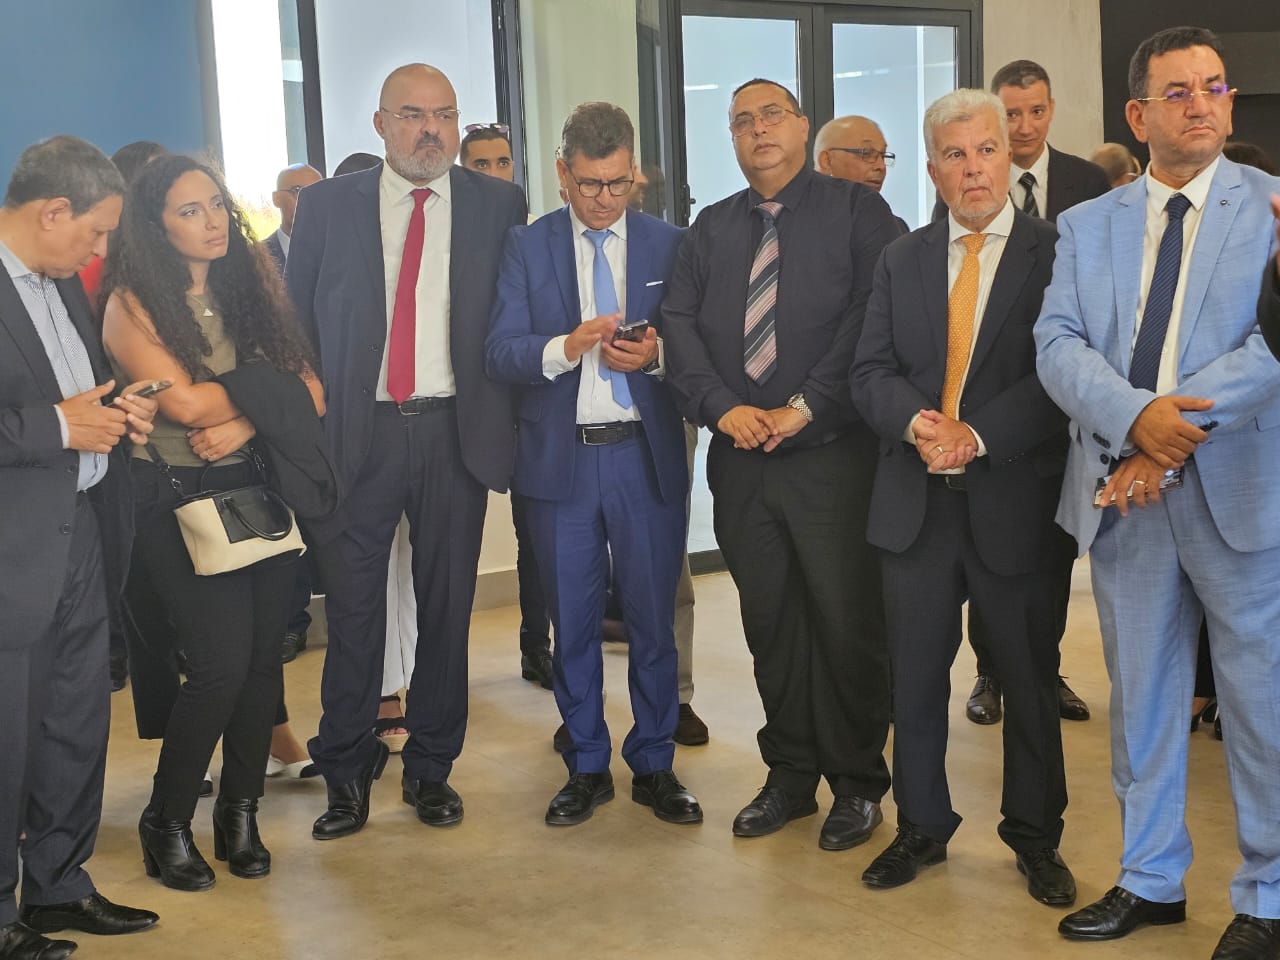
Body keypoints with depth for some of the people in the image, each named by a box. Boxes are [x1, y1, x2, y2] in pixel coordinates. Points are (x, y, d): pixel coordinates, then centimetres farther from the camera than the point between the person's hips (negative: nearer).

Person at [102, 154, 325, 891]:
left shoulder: (252, 287, 8)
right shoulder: (133, 303, -5)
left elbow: (312, 394, 1)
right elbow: (185, 401, -19)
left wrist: (243, 424, -15)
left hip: (262, 488, 4)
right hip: (181, 499, -4)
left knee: (264, 657, 3)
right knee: (222, 662, -11)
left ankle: (240, 816, 20)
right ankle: (168, 825, 9)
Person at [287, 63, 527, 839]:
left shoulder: (500, 206, 5)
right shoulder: (328, 206, 5)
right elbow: (296, 323, 6)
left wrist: (511, 424, -3)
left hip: (456, 432, 1)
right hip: (355, 431, 0)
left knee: (447, 606, 8)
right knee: (351, 608, 3)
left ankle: (431, 767, 22)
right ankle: (347, 773, 18)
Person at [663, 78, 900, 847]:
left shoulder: (856, 212, 1)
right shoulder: (711, 229, 14)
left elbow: (873, 316, -11)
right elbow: (680, 324, 6)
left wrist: (807, 406, -15)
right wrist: (723, 406, -10)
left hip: (834, 453, -4)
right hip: (741, 459, 4)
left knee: (848, 624, -1)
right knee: (769, 623, 11)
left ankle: (857, 785, 16)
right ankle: (791, 776, 25)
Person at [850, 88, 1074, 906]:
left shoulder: (1057, 251, -2)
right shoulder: (902, 261, 11)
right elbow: (871, 372, 4)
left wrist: (977, 435, -19)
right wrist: (917, 421, -15)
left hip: (1014, 498, -3)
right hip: (917, 500, 3)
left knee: (1031, 678, 9)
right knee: (915, 677, 11)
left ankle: (1036, 839, 26)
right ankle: (922, 827, 28)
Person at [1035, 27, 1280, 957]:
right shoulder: (1088, 225, 11)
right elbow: (1058, 344, -1)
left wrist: (1176, 439, -19)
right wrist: (1137, 417, -20)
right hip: (1122, 492, 3)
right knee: (1141, 698, 13)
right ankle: (1151, 880, 27)